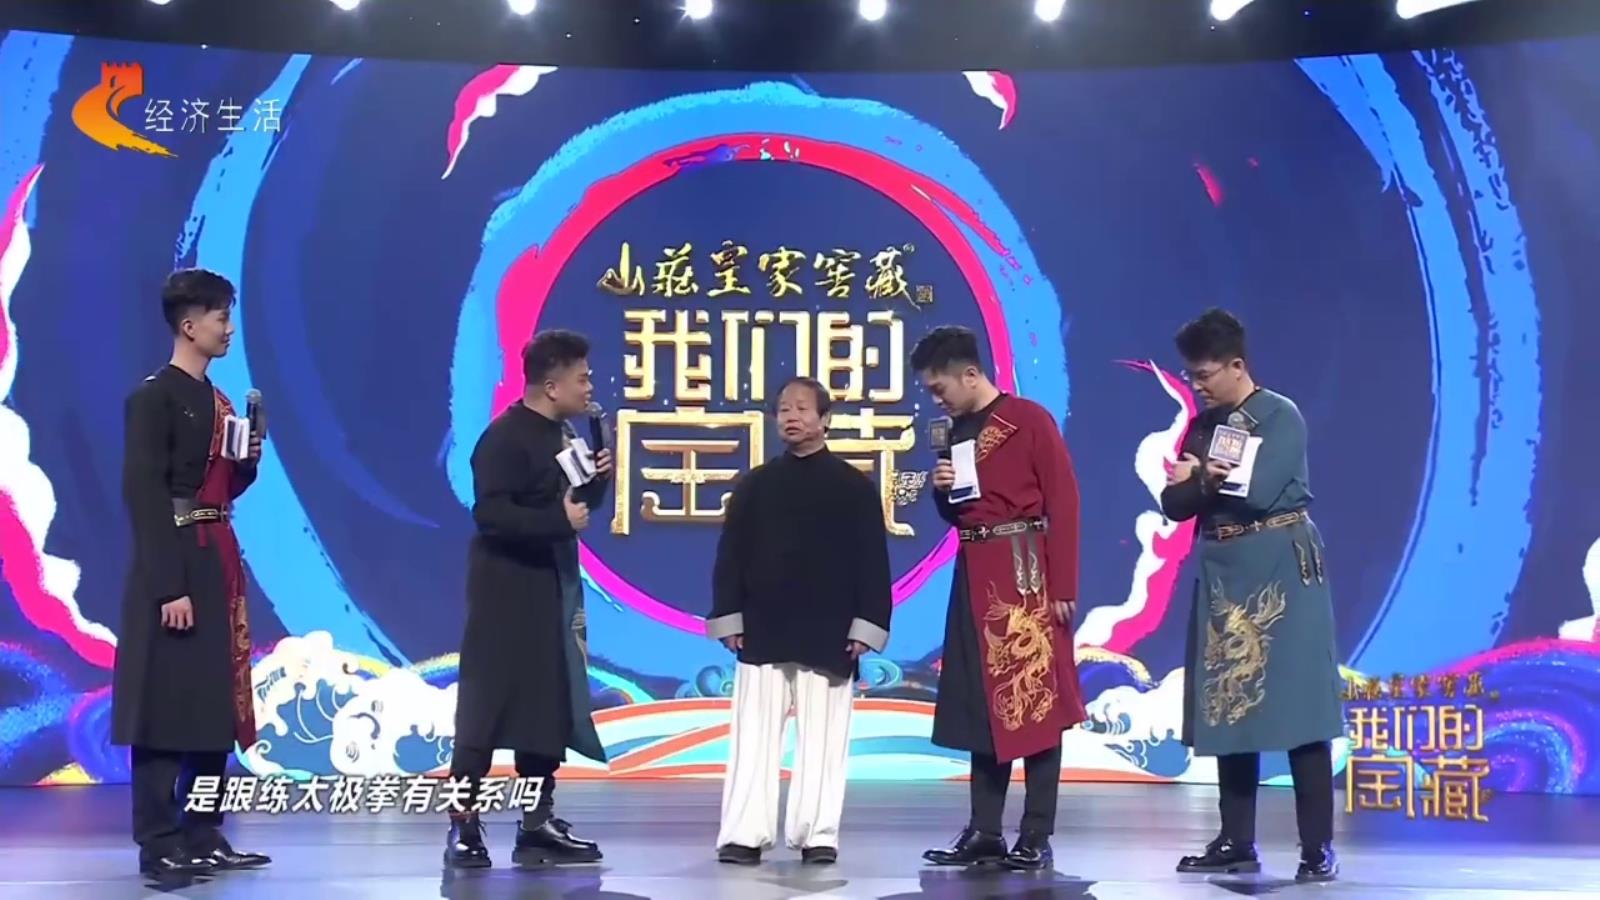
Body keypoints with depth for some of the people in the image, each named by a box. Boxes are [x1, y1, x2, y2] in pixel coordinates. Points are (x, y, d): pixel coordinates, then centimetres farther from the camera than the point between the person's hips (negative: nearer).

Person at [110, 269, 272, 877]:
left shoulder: (218, 402, 16)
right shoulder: (154, 397, -11)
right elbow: (144, 496, -17)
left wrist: (250, 456, 0)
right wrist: (170, 587, -22)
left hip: (218, 562, 9)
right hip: (174, 566, -9)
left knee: (214, 702, 10)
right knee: (166, 705, -5)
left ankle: (203, 837, 17)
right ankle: (160, 845, 0)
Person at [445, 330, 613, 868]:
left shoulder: (563, 434, 11)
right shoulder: (505, 437, -16)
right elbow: (490, 513, -25)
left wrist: (598, 479, 0)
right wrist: (559, 520, -24)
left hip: (552, 587, 9)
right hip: (508, 591, -9)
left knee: (549, 707, 9)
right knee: (488, 709, -4)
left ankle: (537, 826, 15)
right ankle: (463, 828, 3)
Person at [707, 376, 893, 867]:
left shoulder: (856, 487, 4)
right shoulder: (754, 484, 9)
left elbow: (872, 561, 1)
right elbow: (731, 555, 7)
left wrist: (866, 624, -7)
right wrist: (729, 618, -1)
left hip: (829, 635, -1)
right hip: (763, 632, 1)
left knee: (823, 738, 3)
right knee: (755, 736, 1)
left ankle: (818, 835, 9)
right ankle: (745, 834, 4)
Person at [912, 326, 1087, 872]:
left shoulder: (1030, 419, -7)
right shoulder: (959, 432, 15)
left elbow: (1063, 503, -11)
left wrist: (1063, 586, -16)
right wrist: (942, 490, -1)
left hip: (1024, 575, -7)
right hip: (974, 578, 7)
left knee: (1036, 702, -3)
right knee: (983, 705, 9)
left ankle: (1037, 838, 2)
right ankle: (985, 833, 14)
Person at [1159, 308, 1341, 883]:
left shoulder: (1281, 416, -6)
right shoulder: (1201, 427, 13)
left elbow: (1259, 492, -18)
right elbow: (1175, 504, 5)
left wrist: (1204, 479, -4)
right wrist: (1207, 483, -15)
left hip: (1281, 571, -6)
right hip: (1223, 576, 6)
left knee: (1295, 703, -6)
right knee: (1229, 707, 7)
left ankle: (1318, 848, -3)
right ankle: (1236, 842, 13)